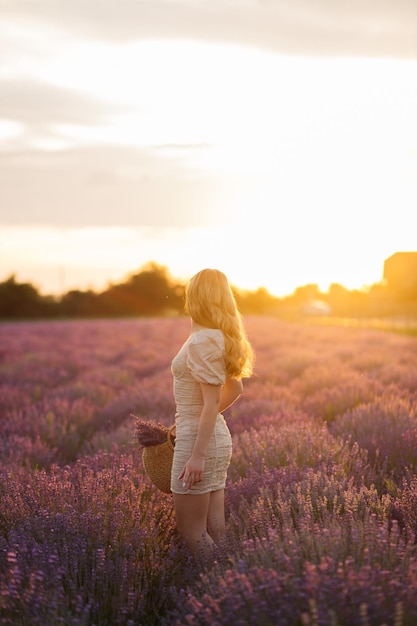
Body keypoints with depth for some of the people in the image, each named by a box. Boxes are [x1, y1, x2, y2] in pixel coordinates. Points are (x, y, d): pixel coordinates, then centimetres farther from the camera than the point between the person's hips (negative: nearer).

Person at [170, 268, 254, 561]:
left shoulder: (201, 341, -17)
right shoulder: (221, 337, 9)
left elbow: (212, 402, -21)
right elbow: (235, 388, 21)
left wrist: (197, 455, -21)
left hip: (198, 438, -9)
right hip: (218, 436, 9)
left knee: (191, 532, 1)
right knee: (215, 530, 12)